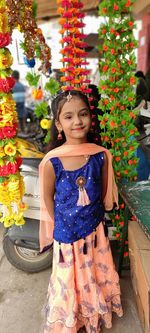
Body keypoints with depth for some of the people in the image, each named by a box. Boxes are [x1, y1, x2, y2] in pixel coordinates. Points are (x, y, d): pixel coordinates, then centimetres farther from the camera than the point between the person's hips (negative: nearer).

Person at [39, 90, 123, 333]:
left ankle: (95, 311, 56)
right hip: (67, 232, -2)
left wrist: (95, 216, 3)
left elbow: (104, 193, 0)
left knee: (96, 273, 25)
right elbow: (47, 198, -8)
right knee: (70, 279, 19)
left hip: (95, 229, 3)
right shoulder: (51, 162, -21)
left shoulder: (101, 155, -13)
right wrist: (61, 226, -2)